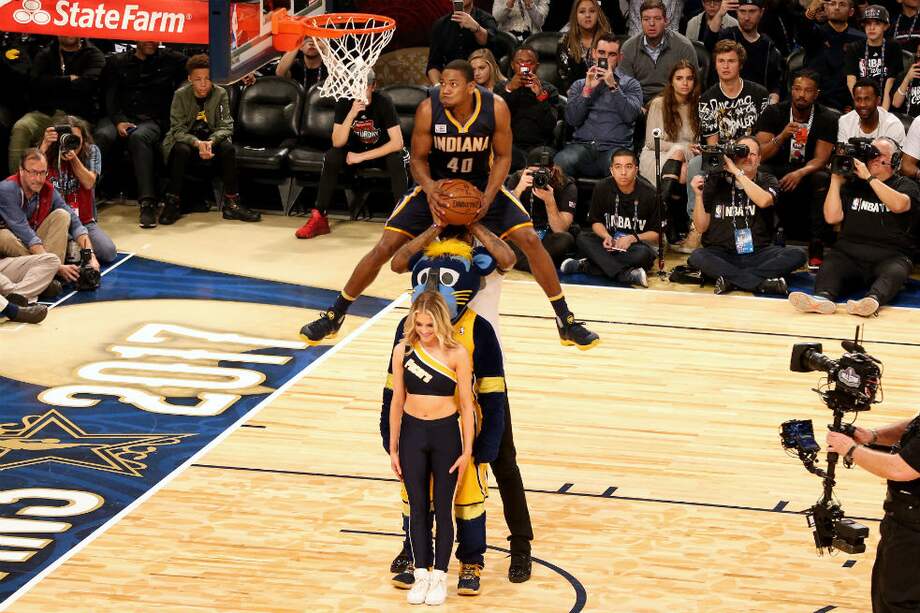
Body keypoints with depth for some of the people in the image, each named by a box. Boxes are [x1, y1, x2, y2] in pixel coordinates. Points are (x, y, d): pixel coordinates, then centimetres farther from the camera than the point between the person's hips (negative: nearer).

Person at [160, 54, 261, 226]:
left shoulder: (220, 94, -6)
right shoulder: (181, 95, -10)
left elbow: (225, 126, -10)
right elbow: (178, 129, -15)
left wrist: (211, 142, -31)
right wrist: (197, 143, -34)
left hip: (211, 140, 2)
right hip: (186, 140, -2)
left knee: (228, 147, -27)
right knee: (182, 150, -35)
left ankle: (231, 204, -22)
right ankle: (172, 203, -24)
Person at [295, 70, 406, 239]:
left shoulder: (383, 103, -21)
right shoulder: (344, 103, -15)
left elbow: (397, 143, -27)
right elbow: (337, 142, -23)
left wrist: (362, 156, -29)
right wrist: (352, 114, -36)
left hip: (381, 153, -2)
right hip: (355, 152, 2)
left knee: (396, 159, -35)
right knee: (331, 157, -26)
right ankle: (318, 217, -22)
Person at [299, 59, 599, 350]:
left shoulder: (495, 108, -24)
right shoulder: (428, 110, -26)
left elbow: (502, 156, -10)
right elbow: (418, 158, -13)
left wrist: (487, 197, -25)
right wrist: (429, 187, -34)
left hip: (482, 184, 1)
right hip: (436, 185, -1)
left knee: (530, 239, -12)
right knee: (386, 246, -9)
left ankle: (566, 321, 4)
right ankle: (334, 316, 7)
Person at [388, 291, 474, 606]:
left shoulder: (456, 354, -11)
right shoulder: (403, 351, -4)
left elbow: (466, 404, -5)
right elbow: (397, 401, 3)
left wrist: (467, 450, -7)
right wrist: (393, 448, 5)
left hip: (445, 435, -2)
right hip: (412, 434, 2)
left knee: (443, 508, 6)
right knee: (417, 507, 9)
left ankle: (440, 576, 17)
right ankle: (421, 575, 18)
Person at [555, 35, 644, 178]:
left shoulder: (630, 84, 17)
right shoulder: (579, 85, 22)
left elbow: (630, 115, -2)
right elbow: (572, 119, 7)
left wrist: (613, 86, -7)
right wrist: (588, 89, -2)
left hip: (615, 146, -2)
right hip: (582, 145, 2)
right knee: (561, 161, -33)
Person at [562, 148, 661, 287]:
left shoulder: (649, 195, -10)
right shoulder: (602, 188, -3)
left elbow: (656, 234, -5)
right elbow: (596, 222, 6)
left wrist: (633, 238, -22)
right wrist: (606, 236, -16)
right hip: (610, 244, 3)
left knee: (643, 253, -38)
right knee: (582, 239, -26)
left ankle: (587, 265, -35)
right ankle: (626, 275, -42)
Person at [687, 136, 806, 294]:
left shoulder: (767, 181, 6)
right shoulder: (716, 182, 4)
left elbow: (764, 201, -20)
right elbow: (701, 227, 3)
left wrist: (737, 172, -19)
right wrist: (699, 195, -12)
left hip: (758, 253, 1)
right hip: (721, 254, -1)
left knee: (796, 256, -24)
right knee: (697, 257, -33)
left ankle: (731, 279, -29)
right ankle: (764, 284, -33)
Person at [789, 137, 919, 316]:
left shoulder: (906, 186, 13)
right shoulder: (853, 185, 20)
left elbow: (899, 205, -12)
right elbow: (832, 217, 8)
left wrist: (869, 177, -9)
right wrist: (836, 180, 4)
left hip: (890, 256, -2)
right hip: (850, 253, 2)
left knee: (894, 273, -36)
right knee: (828, 268, -28)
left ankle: (872, 300, -64)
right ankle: (823, 298, -57)